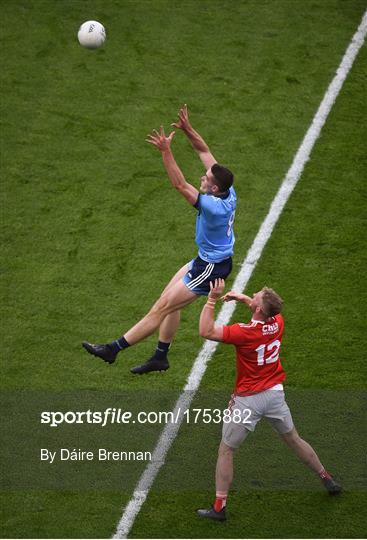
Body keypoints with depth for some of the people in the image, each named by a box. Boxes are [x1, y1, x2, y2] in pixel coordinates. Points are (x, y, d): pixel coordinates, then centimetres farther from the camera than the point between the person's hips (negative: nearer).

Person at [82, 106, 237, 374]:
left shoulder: (214, 206, -33)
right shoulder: (227, 190, -9)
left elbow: (180, 185, -39)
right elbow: (205, 151, 0)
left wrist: (166, 151, -42)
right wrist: (188, 129, -9)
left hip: (211, 268, -10)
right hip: (207, 260, 10)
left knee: (163, 307, -3)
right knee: (170, 301, 17)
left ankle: (114, 349, 3)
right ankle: (160, 357, 30)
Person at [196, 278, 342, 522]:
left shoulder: (246, 332, -25)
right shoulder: (278, 322, -6)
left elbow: (206, 331, -27)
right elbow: (269, 310, 20)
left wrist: (213, 298, -26)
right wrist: (243, 298, 15)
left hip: (248, 399, -6)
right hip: (275, 393, 6)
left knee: (226, 451, 7)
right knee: (294, 440, 24)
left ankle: (219, 506, 9)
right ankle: (327, 479, 37)